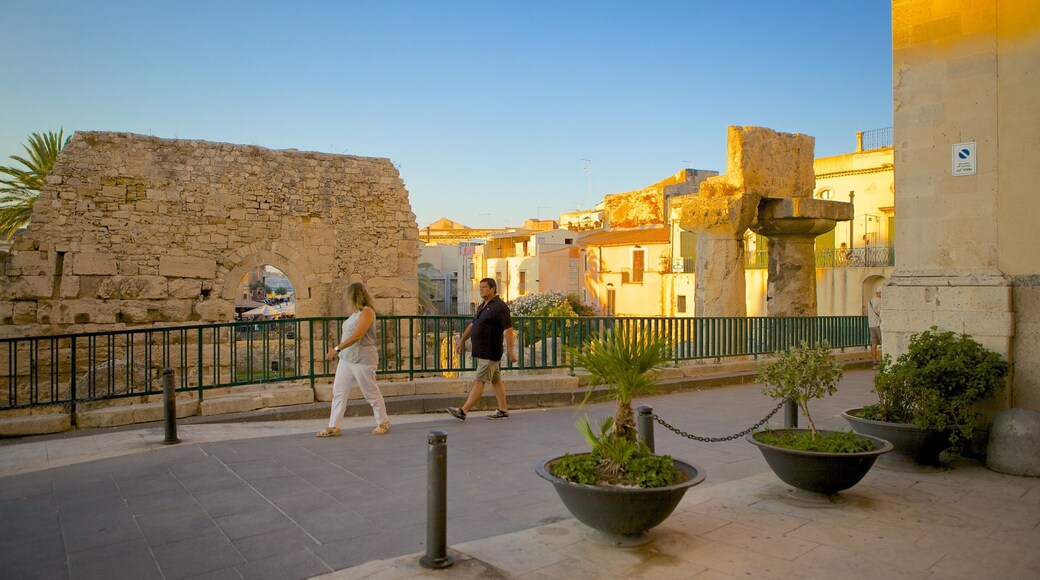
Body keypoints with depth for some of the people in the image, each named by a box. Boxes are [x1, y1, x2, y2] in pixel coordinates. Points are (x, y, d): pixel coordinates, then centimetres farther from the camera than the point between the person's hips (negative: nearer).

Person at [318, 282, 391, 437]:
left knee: (371, 393, 3)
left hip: (362, 360, -9)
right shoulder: (356, 313, 14)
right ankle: (333, 426, 11)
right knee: (338, 392, 6)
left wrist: (337, 348, -27)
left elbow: (357, 336, -24)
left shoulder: (367, 312, -15)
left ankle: (383, 423, 18)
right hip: (346, 359, 9)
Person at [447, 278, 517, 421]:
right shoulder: (482, 307, 16)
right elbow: (472, 325, 24)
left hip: (490, 353, -9)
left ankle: (463, 411, -10)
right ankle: (503, 411, 18)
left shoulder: (500, 307, -14)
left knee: (479, 381, -8)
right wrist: (462, 340, 22)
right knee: (496, 380, 12)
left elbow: (508, 330, -19)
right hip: (482, 352, 9)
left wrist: (511, 350, -24)